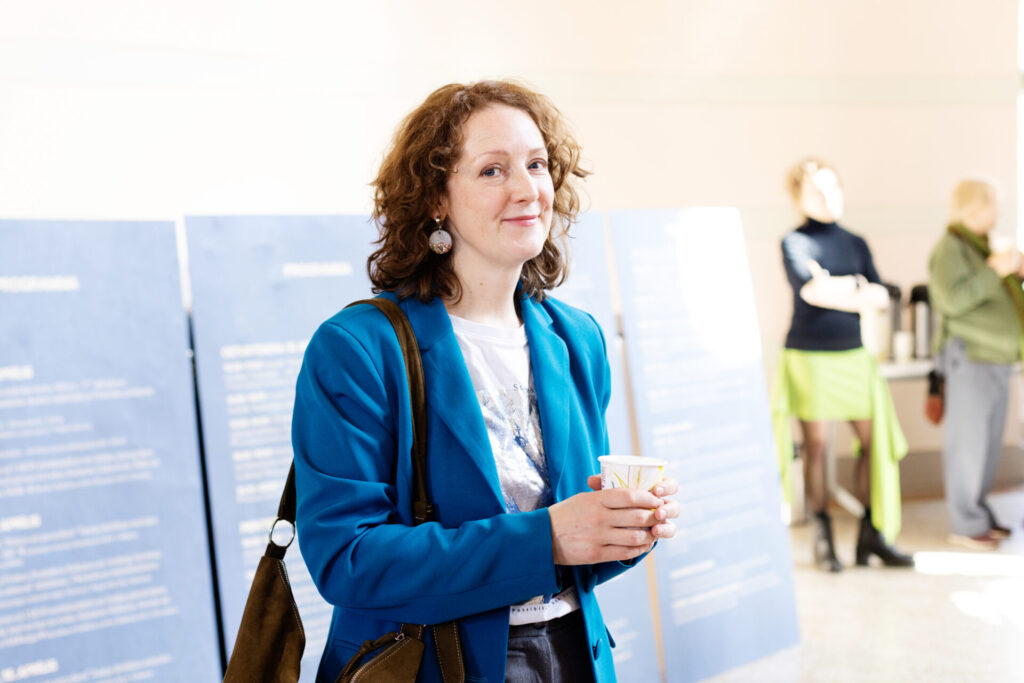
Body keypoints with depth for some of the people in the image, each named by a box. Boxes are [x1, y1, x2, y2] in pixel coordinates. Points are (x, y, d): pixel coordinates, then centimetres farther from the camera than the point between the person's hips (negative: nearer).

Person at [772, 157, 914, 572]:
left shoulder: (856, 243, 13)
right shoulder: (794, 243, -2)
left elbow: (881, 298, 3)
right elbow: (809, 289, -19)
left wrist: (834, 289, -11)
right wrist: (856, 285, -7)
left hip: (852, 355, 5)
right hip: (809, 356, -5)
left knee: (873, 440, 0)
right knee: (816, 444, -2)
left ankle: (871, 534, 8)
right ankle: (822, 538, 8)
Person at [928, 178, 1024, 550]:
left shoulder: (980, 246, 19)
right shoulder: (949, 248, -10)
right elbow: (953, 300, -23)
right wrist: (994, 271, -20)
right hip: (970, 356, -9)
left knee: (988, 442, 10)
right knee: (968, 441, -7)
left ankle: (979, 514, 17)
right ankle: (964, 523, -2)